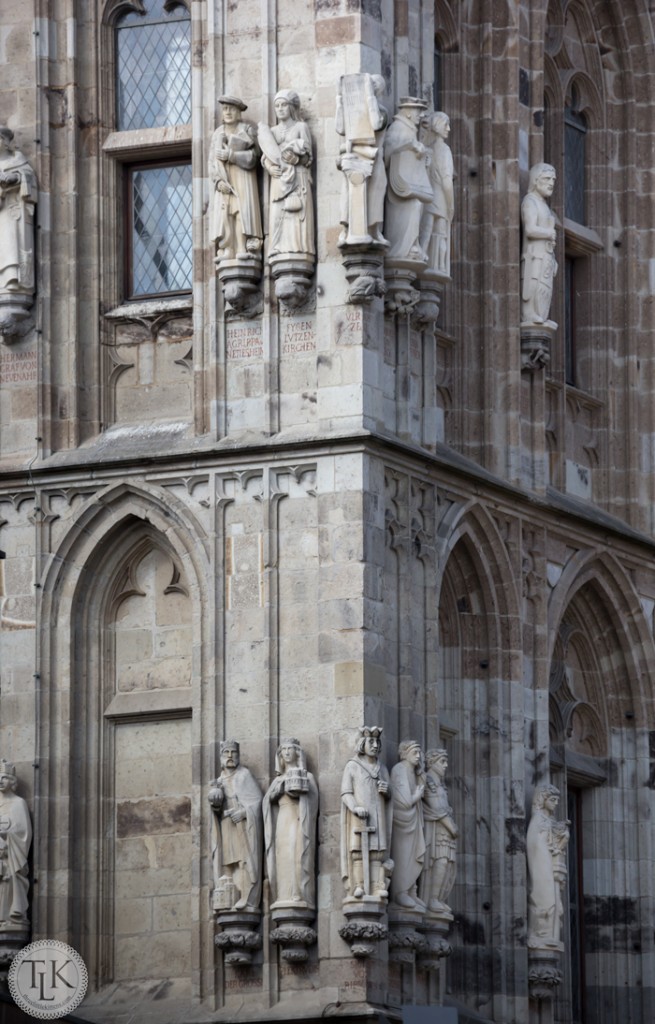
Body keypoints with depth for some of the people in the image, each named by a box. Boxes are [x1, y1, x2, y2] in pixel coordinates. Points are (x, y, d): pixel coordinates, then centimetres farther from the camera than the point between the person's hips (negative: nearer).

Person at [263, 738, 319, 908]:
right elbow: (269, 797, 6)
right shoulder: (279, 779, 23)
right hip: (282, 822, 3)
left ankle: (300, 896, -21)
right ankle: (285, 897, -13)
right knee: (284, 859, -8)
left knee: (299, 856, -15)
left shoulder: (307, 776, 13)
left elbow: (311, 799, 1)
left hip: (299, 822, -3)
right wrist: (283, 785, -9)